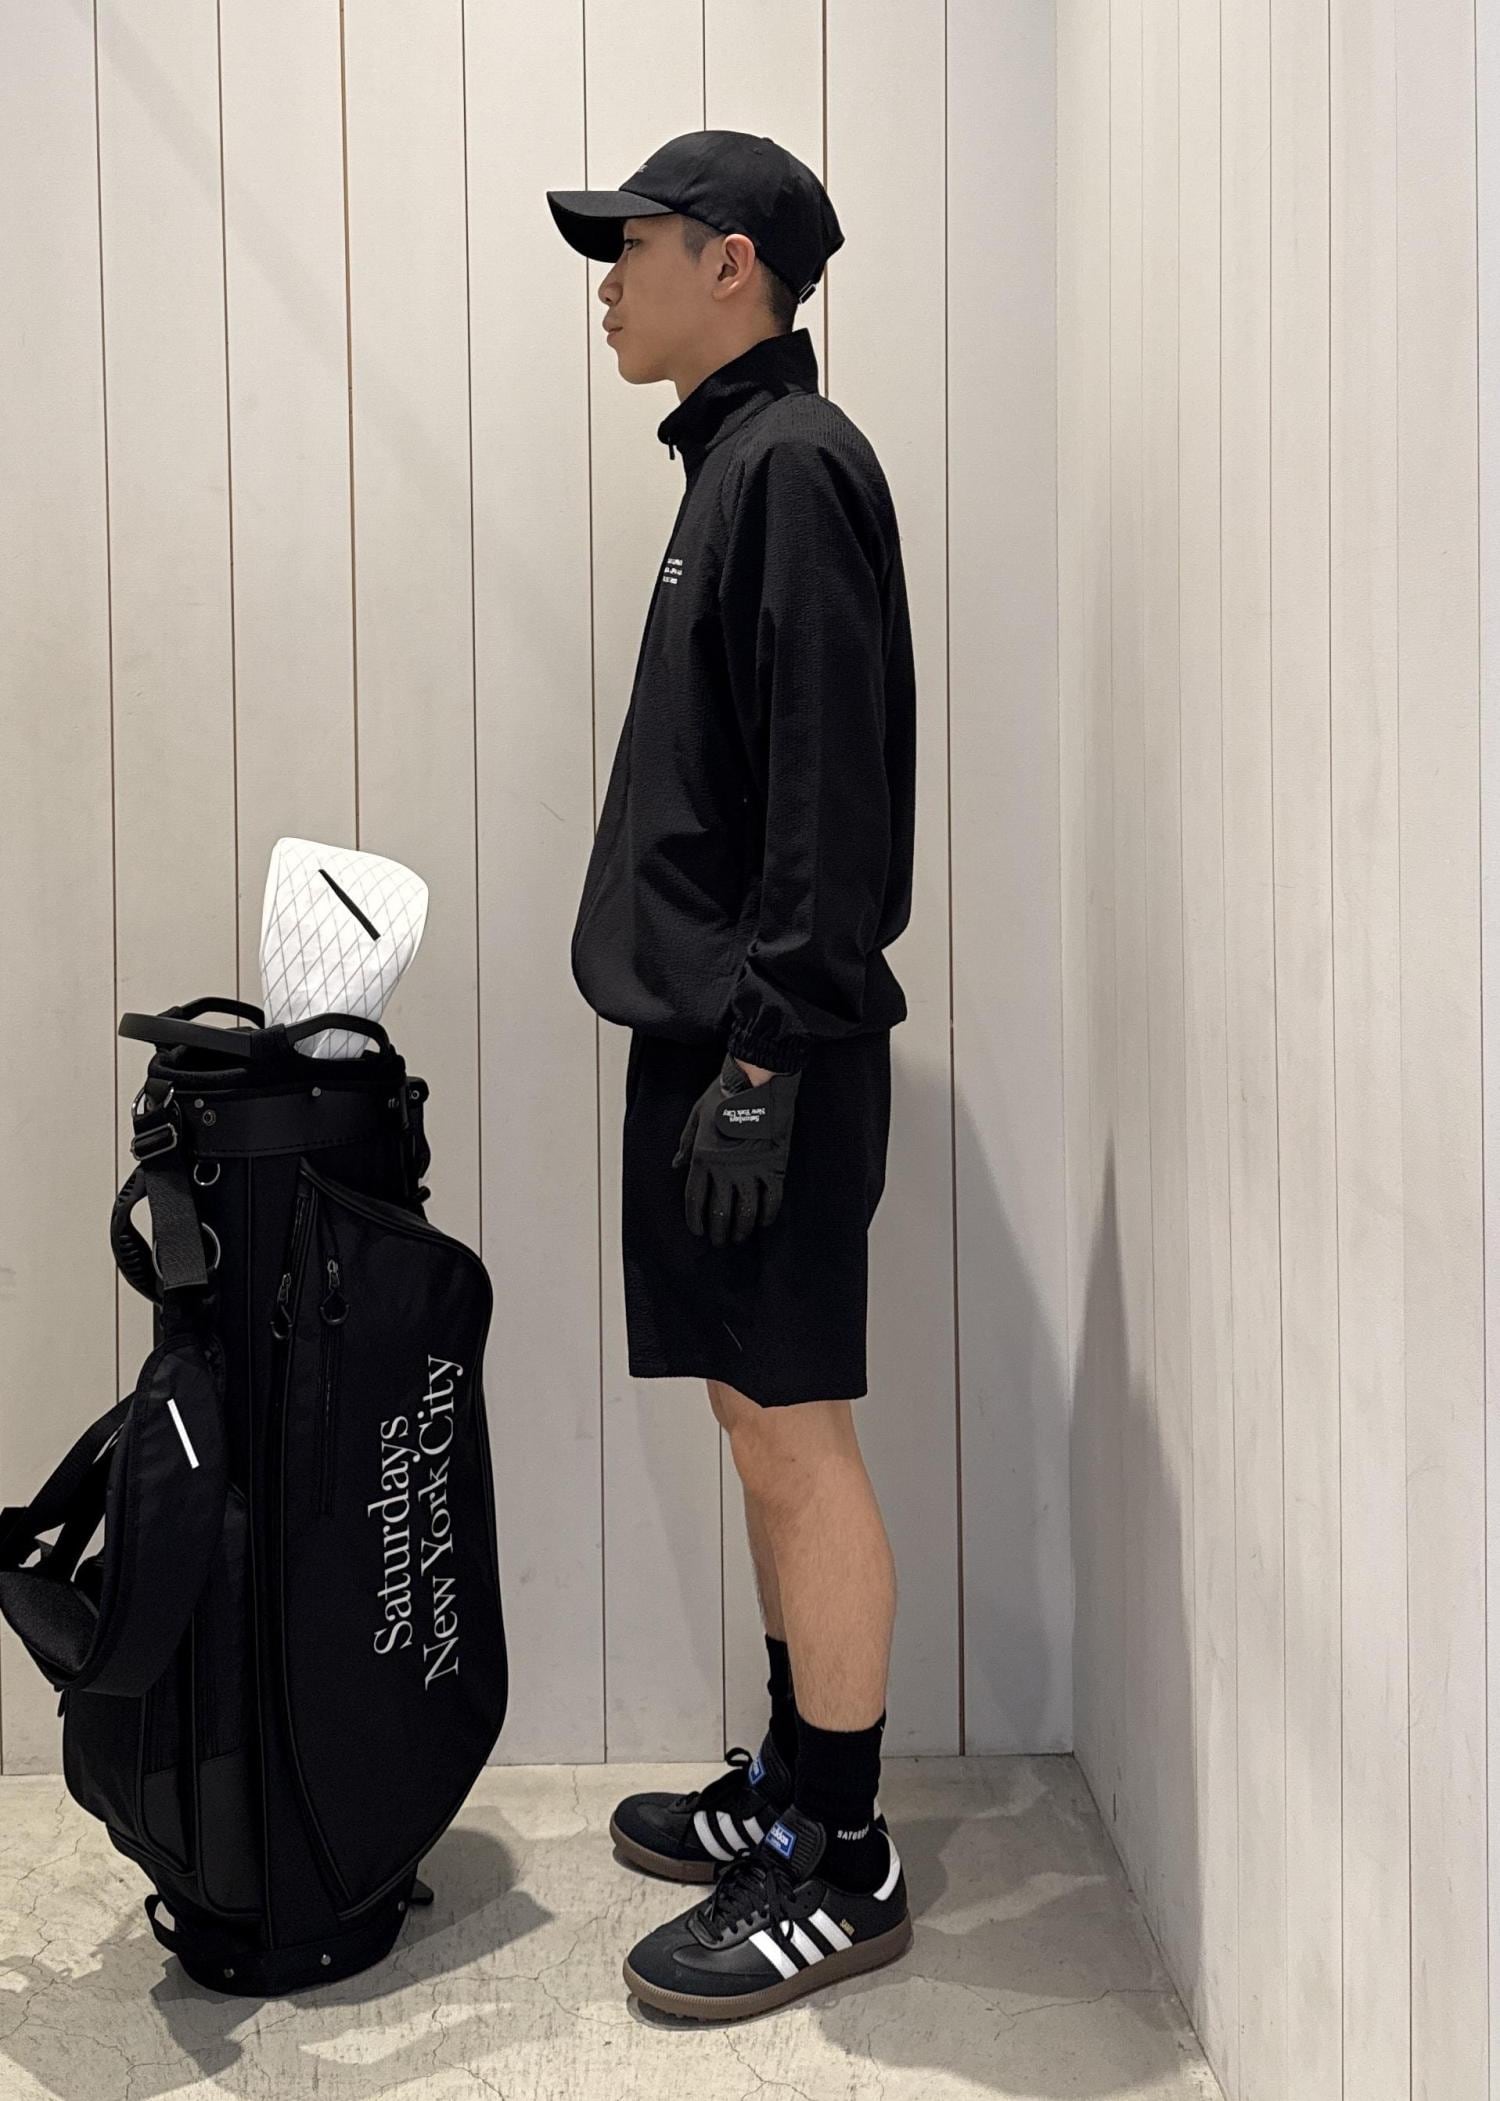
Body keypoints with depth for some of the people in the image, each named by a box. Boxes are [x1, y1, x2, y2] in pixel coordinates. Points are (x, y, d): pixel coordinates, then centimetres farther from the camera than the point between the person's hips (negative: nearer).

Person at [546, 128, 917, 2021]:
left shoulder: (796, 466, -11)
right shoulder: (735, 462, 18)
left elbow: (830, 799, -19)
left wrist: (766, 1055, -20)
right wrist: (704, 1042, 18)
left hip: (767, 1051, -10)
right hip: (708, 1033, 10)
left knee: (796, 1437, -2)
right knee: (761, 1423, 15)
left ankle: (843, 1868, 10)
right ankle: (788, 1783, 29)